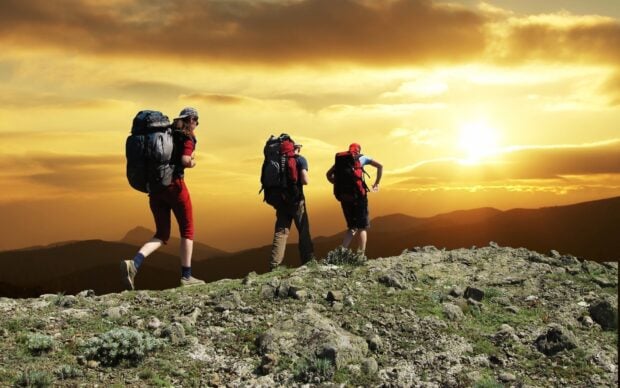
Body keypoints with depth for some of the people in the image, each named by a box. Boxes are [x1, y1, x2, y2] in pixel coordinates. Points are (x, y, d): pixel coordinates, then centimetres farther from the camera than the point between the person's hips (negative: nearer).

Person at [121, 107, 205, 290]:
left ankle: (134, 264, -13)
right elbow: (185, 161, -17)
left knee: (162, 235, 10)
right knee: (187, 231, 10)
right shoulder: (188, 137, -1)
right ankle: (186, 276, 9)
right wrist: (192, 163, 3)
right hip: (174, 186, -6)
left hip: (155, 188, 6)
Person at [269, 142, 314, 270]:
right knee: (304, 231, 8)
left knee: (280, 232, 4)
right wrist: (307, 178, 5)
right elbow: (305, 180, -15)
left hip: (281, 200, 4)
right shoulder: (300, 159, -5)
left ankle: (275, 266, -5)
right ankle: (309, 262, 12)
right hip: (296, 200, -4)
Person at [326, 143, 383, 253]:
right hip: (358, 195, -3)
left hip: (344, 196, 3)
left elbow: (329, 174, 8)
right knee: (362, 227, 6)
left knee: (352, 227, 15)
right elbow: (380, 166, 1)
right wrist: (376, 183, 6)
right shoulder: (362, 158, 8)